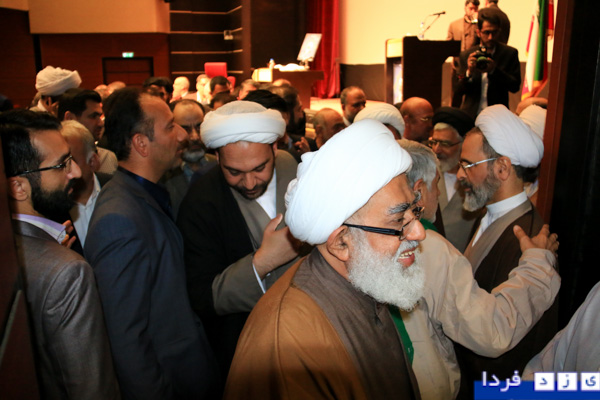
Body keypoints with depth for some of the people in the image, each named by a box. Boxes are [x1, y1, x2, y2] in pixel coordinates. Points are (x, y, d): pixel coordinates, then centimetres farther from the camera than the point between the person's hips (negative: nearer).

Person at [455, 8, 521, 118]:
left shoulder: (510, 53, 5)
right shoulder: (466, 55, 6)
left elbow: (515, 86, -3)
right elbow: (459, 92, 3)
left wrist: (494, 70, -15)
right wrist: (469, 71, -14)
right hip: (471, 115, 1)